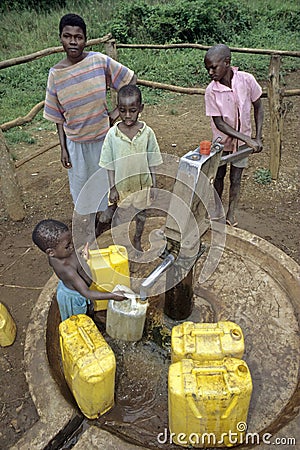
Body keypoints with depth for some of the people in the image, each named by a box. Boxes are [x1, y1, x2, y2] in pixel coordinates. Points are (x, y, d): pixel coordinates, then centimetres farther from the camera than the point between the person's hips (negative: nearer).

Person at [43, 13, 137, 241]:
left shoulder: (99, 60, -13)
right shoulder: (55, 74, -8)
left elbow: (131, 79, -2)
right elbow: (58, 116, -1)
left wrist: (118, 110, -7)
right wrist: (63, 148, -1)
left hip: (104, 136, -1)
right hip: (76, 142, 1)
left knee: (108, 179, 17)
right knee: (82, 185, 14)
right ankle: (89, 227, 35)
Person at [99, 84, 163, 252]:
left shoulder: (147, 133, -13)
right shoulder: (113, 134, -13)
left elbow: (152, 162, -4)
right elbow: (110, 165, -6)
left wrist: (154, 185, -3)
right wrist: (112, 188, -6)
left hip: (142, 183, 1)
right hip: (121, 184, 0)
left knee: (141, 213, 19)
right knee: (121, 215, 17)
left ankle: (138, 240, 44)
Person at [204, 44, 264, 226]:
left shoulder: (246, 80, -18)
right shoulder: (211, 91, -20)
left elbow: (258, 108, -5)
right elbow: (219, 123, -19)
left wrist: (258, 138, -11)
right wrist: (248, 139, -25)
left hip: (243, 140, 0)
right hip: (222, 140, 0)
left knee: (235, 179, 9)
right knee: (219, 176, 15)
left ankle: (231, 212, 29)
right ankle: (217, 208, 37)